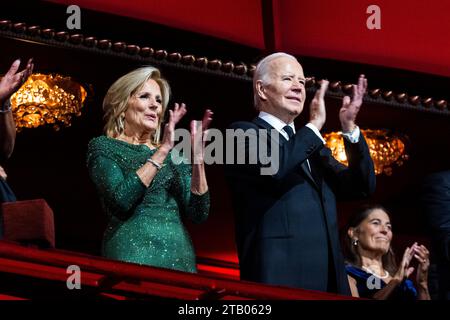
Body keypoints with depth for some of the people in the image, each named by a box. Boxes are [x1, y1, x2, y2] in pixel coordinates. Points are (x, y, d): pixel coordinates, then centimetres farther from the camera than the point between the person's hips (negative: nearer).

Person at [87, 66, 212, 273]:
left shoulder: (172, 154, 15)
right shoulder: (103, 147, 3)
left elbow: (198, 213, 4)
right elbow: (120, 200, -16)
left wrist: (197, 156, -6)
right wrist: (162, 151, -14)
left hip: (180, 255, 4)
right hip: (132, 254, -4)